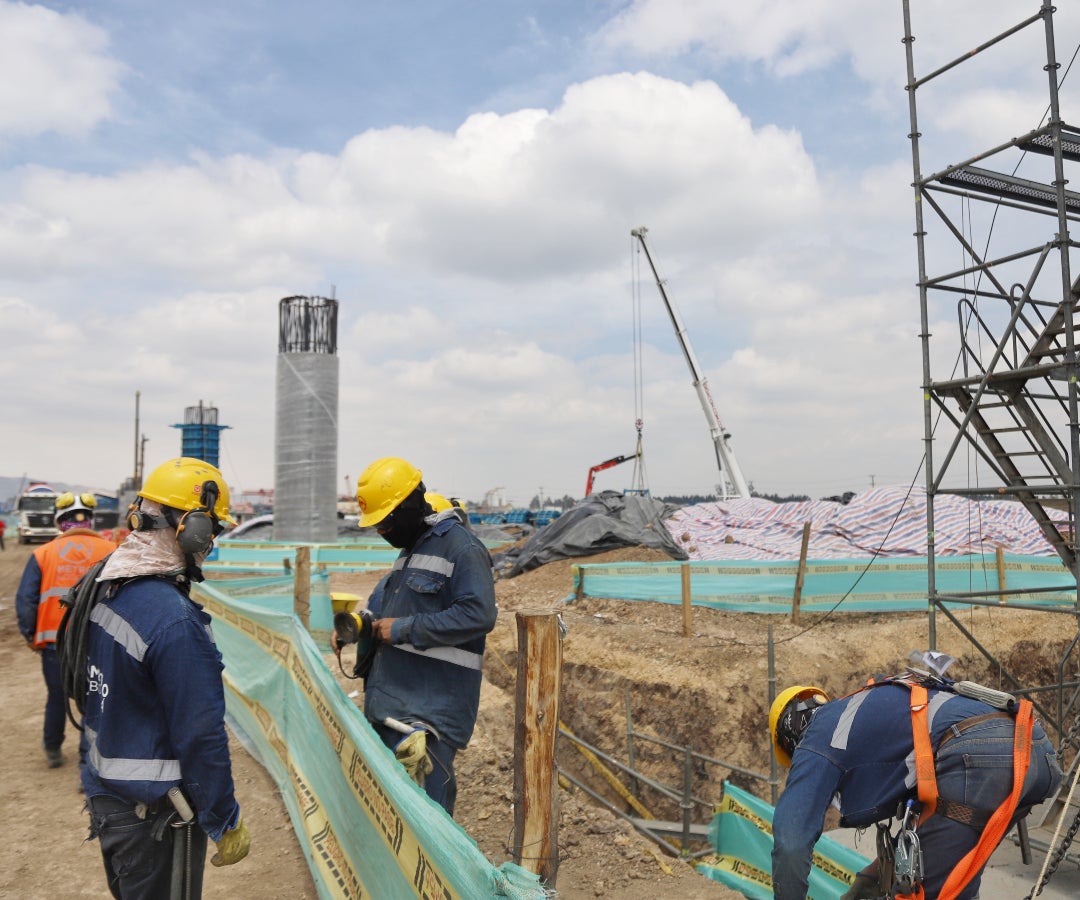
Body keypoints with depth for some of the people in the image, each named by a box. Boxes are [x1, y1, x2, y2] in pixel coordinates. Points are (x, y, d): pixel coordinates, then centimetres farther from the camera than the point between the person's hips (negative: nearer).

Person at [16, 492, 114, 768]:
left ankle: (53, 751, 37)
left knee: (57, 697, 20)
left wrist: (30, 635, 13)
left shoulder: (43, 553, 1)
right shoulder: (110, 551, -3)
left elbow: (25, 599, 0)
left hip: (54, 640, 2)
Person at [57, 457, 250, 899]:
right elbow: (201, 735, -25)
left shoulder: (97, 587, -2)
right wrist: (226, 822, -13)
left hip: (103, 795, 8)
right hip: (153, 813, -8)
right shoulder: (175, 621, -30)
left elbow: (81, 690, 11)